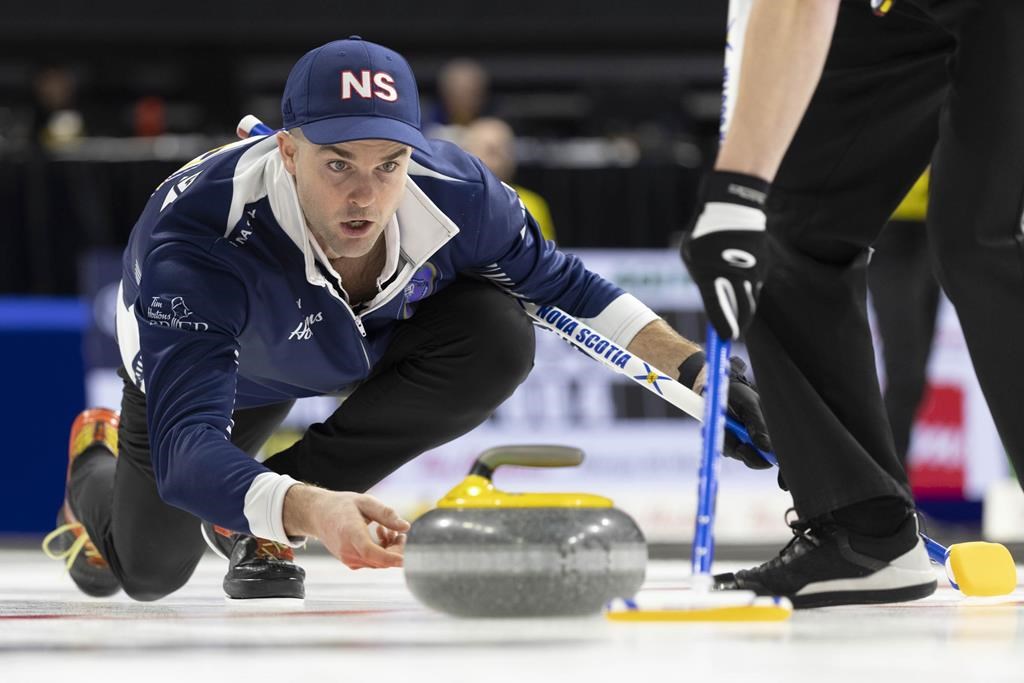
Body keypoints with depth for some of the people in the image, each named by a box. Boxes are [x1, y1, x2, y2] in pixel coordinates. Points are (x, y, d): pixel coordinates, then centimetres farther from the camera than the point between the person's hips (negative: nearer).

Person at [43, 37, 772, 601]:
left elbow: (560, 282, -12)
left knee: (499, 337, -26)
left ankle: (255, 527, -9)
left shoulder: (453, 192, -36)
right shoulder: (196, 236, -47)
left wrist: (695, 370, -20)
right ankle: (99, 465, 41)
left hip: (370, 335, 3)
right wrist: (304, 510, -75)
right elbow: (186, 446, -56)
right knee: (151, 570, 0)